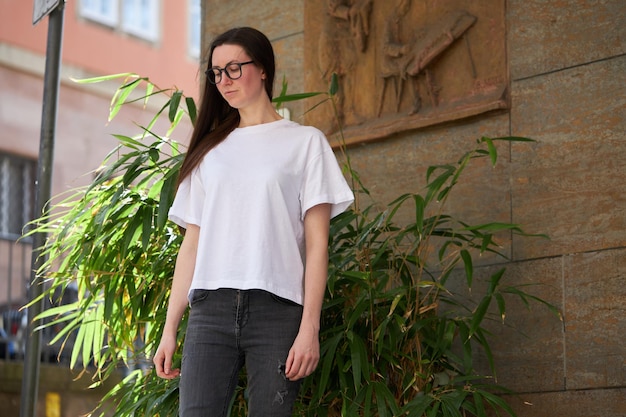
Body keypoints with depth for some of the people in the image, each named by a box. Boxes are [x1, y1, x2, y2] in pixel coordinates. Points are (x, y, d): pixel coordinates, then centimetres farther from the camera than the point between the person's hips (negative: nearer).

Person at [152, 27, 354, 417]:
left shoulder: (305, 142, 10)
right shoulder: (210, 149, 20)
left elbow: (317, 244, 3)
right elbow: (192, 243, 17)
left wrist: (310, 328, -8)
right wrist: (170, 328, 9)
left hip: (277, 309, -2)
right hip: (211, 307, 3)